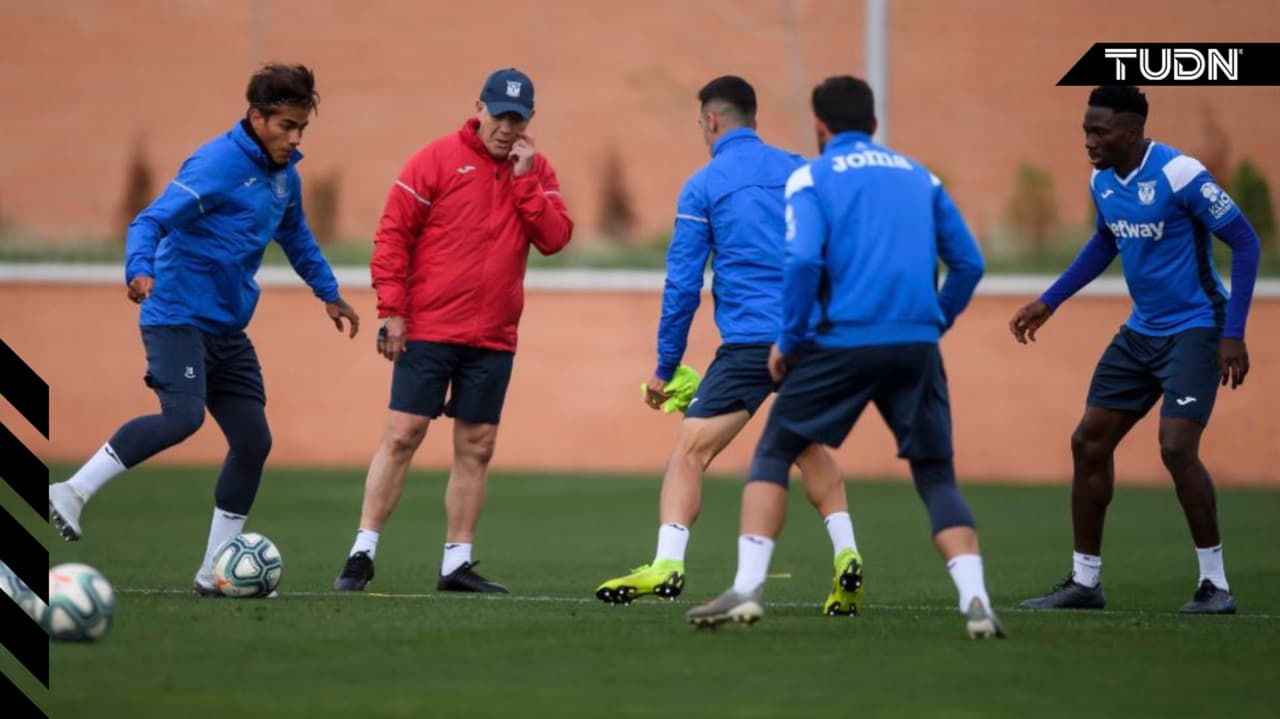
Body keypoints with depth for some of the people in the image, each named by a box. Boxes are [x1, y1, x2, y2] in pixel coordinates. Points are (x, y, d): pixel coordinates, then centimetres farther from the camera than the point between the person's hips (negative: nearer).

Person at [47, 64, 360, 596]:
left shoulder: (284, 176, 11)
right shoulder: (217, 165, -15)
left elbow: (296, 237, 31)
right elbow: (151, 221, -21)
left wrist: (329, 293, 37)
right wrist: (140, 270, -39)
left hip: (227, 329, 8)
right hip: (178, 317, -8)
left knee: (253, 440, 3)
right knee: (183, 416, -28)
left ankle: (216, 572, 12)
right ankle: (73, 493, -18)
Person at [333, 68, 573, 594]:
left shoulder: (536, 172, 10)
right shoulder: (438, 160, -2)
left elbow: (556, 238, -3)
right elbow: (393, 232, -4)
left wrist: (524, 180, -11)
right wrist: (391, 308, -10)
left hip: (494, 341, 4)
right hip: (428, 330, -4)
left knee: (476, 448, 5)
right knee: (401, 437, -7)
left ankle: (457, 563, 11)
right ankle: (362, 554, -2)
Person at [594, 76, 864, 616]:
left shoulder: (703, 186, 1)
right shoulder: (800, 172, 12)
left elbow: (683, 282, 0)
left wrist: (665, 366, 6)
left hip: (748, 341, -5)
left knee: (690, 451, -5)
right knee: (809, 447, 25)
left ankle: (668, 565, -20)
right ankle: (846, 557, 14)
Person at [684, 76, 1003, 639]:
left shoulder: (812, 178, 3)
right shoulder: (918, 175, 16)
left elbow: (803, 260, -12)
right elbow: (968, 262, 10)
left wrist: (787, 340, -3)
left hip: (844, 340, -3)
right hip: (917, 345, 3)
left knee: (773, 455, 11)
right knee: (937, 476, 12)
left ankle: (747, 589, 0)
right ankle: (974, 599, -5)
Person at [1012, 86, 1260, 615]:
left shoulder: (1179, 174, -21)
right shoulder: (1102, 181, 2)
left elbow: (1244, 242, -16)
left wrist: (1233, 333, -20)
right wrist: (1049, 303, 20)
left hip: (1194, 329, -8)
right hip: (1142, 330, 8)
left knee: (1176, 446, -21)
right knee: (1089, 442, 6)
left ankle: (1215, 584, -8)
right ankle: (1084, 581, 17)